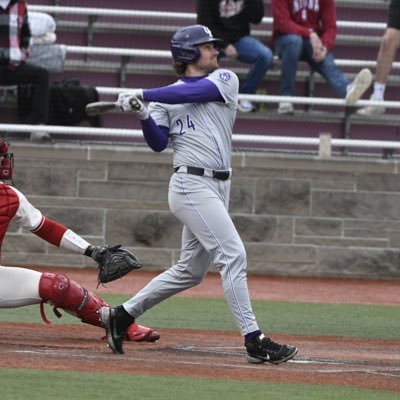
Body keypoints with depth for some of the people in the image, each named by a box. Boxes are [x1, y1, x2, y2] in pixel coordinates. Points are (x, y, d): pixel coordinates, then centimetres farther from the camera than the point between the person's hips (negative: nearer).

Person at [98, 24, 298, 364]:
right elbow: (158, 143, -1)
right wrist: (143, 116, -19)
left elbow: (194, 92, -6)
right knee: (233, 255, -15)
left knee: (190, 271, 12)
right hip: (191, 184, -5)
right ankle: (254, 340, -16)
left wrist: (143, 96, -10)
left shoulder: (225, 80, 12)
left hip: (218, 188, 5)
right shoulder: (167, 97, 8)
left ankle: (122, 315, 24)